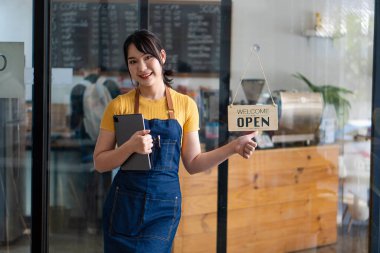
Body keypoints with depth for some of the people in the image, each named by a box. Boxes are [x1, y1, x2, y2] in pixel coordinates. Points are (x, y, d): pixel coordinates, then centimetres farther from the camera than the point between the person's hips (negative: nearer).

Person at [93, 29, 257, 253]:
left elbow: (193, 163, 7)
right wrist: (131, 147, -17)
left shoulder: (185, 105, 2)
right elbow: (100, 163, -1)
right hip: (125, 203, 0)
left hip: (164, 207, 0)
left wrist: (233, 147, -4)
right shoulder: (120, 106, -2)